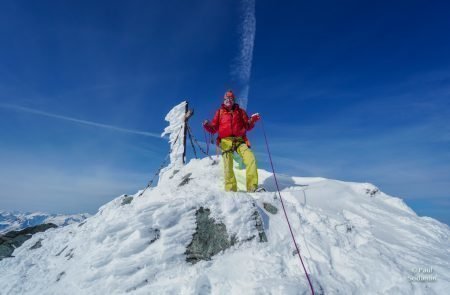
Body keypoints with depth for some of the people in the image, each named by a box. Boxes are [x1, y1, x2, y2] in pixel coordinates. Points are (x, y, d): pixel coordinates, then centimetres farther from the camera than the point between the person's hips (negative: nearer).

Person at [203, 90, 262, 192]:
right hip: (226, 141, 0)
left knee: (251, 158, -20)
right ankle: (231, 189, -3)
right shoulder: (220, 112, 17)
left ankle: (252, 187, -18)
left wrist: (252, 120, -7)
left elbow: (247, 127, 13)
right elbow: (214, 129, 10)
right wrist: (207, 126, -12)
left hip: (240, 140, 1)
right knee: (228, 166, -12)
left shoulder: (240, 111, 19)